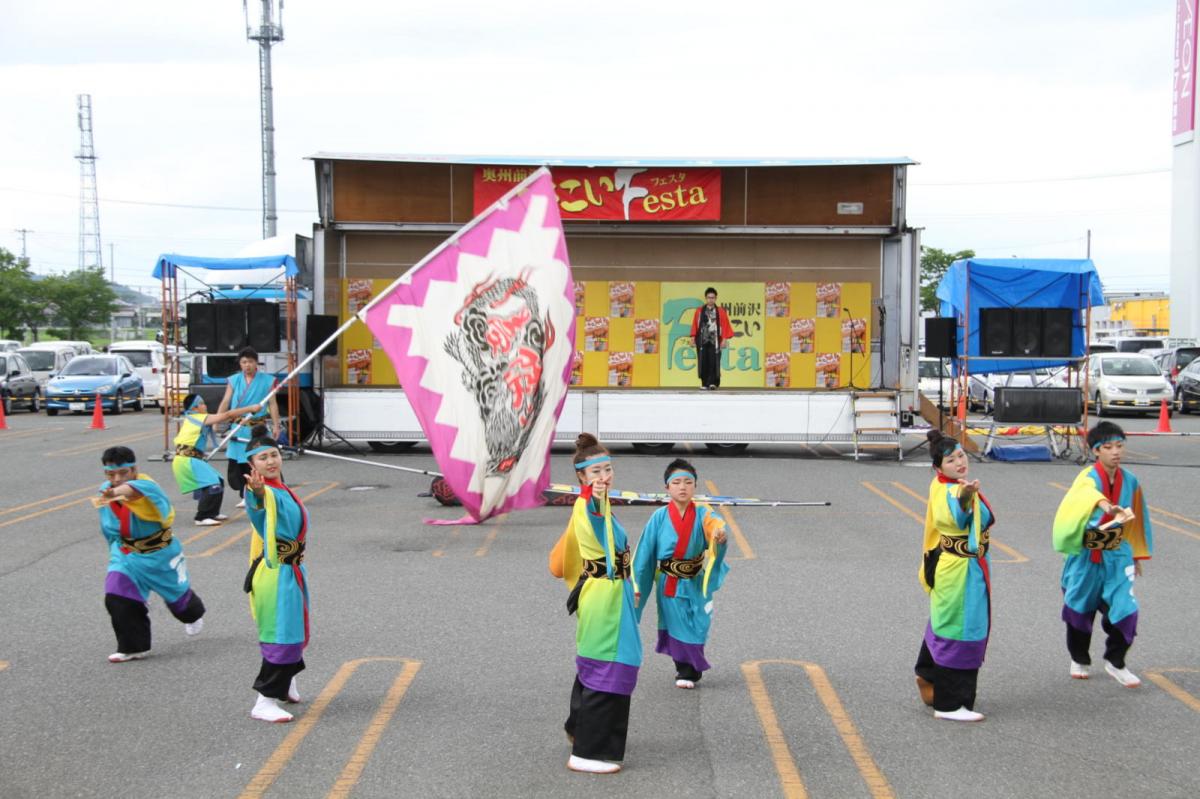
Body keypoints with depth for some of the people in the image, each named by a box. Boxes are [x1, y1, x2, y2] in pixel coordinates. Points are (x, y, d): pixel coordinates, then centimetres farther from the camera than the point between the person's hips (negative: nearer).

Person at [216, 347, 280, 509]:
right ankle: (246, 496, 20)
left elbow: (272, 404, 0)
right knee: (237, 464, 6)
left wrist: (276, 425, -6)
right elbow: (225, 402, 2)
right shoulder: (234, 380, 7)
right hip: (238, 428, 3)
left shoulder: (266, 380, 1)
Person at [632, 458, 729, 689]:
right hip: (667, 583, 1)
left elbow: (715, 523, -32)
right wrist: (637, 584, -3)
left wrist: (719, 534, -56)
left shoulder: (702, 514, -9)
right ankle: (684, 669, 31)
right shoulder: (660, 517, -7)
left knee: (694, 628, 3)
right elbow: (645, 552, -3)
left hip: (694, 584, 0)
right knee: (675, 626, 10)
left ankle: (689, 672, 25)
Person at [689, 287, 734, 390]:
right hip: (702, 340, 1)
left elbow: (725, 326, 2)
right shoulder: (699, 311, 7)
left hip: (715, 341, -1)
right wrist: (693, 337, 3)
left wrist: (724, 339, -5)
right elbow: (695, 325, 8)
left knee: (714, 361, -8)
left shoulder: (721, 312, 4)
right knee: (703, 362, -1)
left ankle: (713, 383, -5)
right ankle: (704, 383, 6)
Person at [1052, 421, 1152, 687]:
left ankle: (1115, 662, 16)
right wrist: (1105, 505, -63)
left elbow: (1136, 521, 12)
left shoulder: (1130, 481, -1)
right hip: (1085, 556, -3)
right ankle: (1079, 660, 34)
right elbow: (1086, 493, -42)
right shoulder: (1088, 477, -16)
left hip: (1117, 555, 3)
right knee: (1080, 608, 11)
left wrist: (1138, 555, 17)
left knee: (1124, 609, -6)